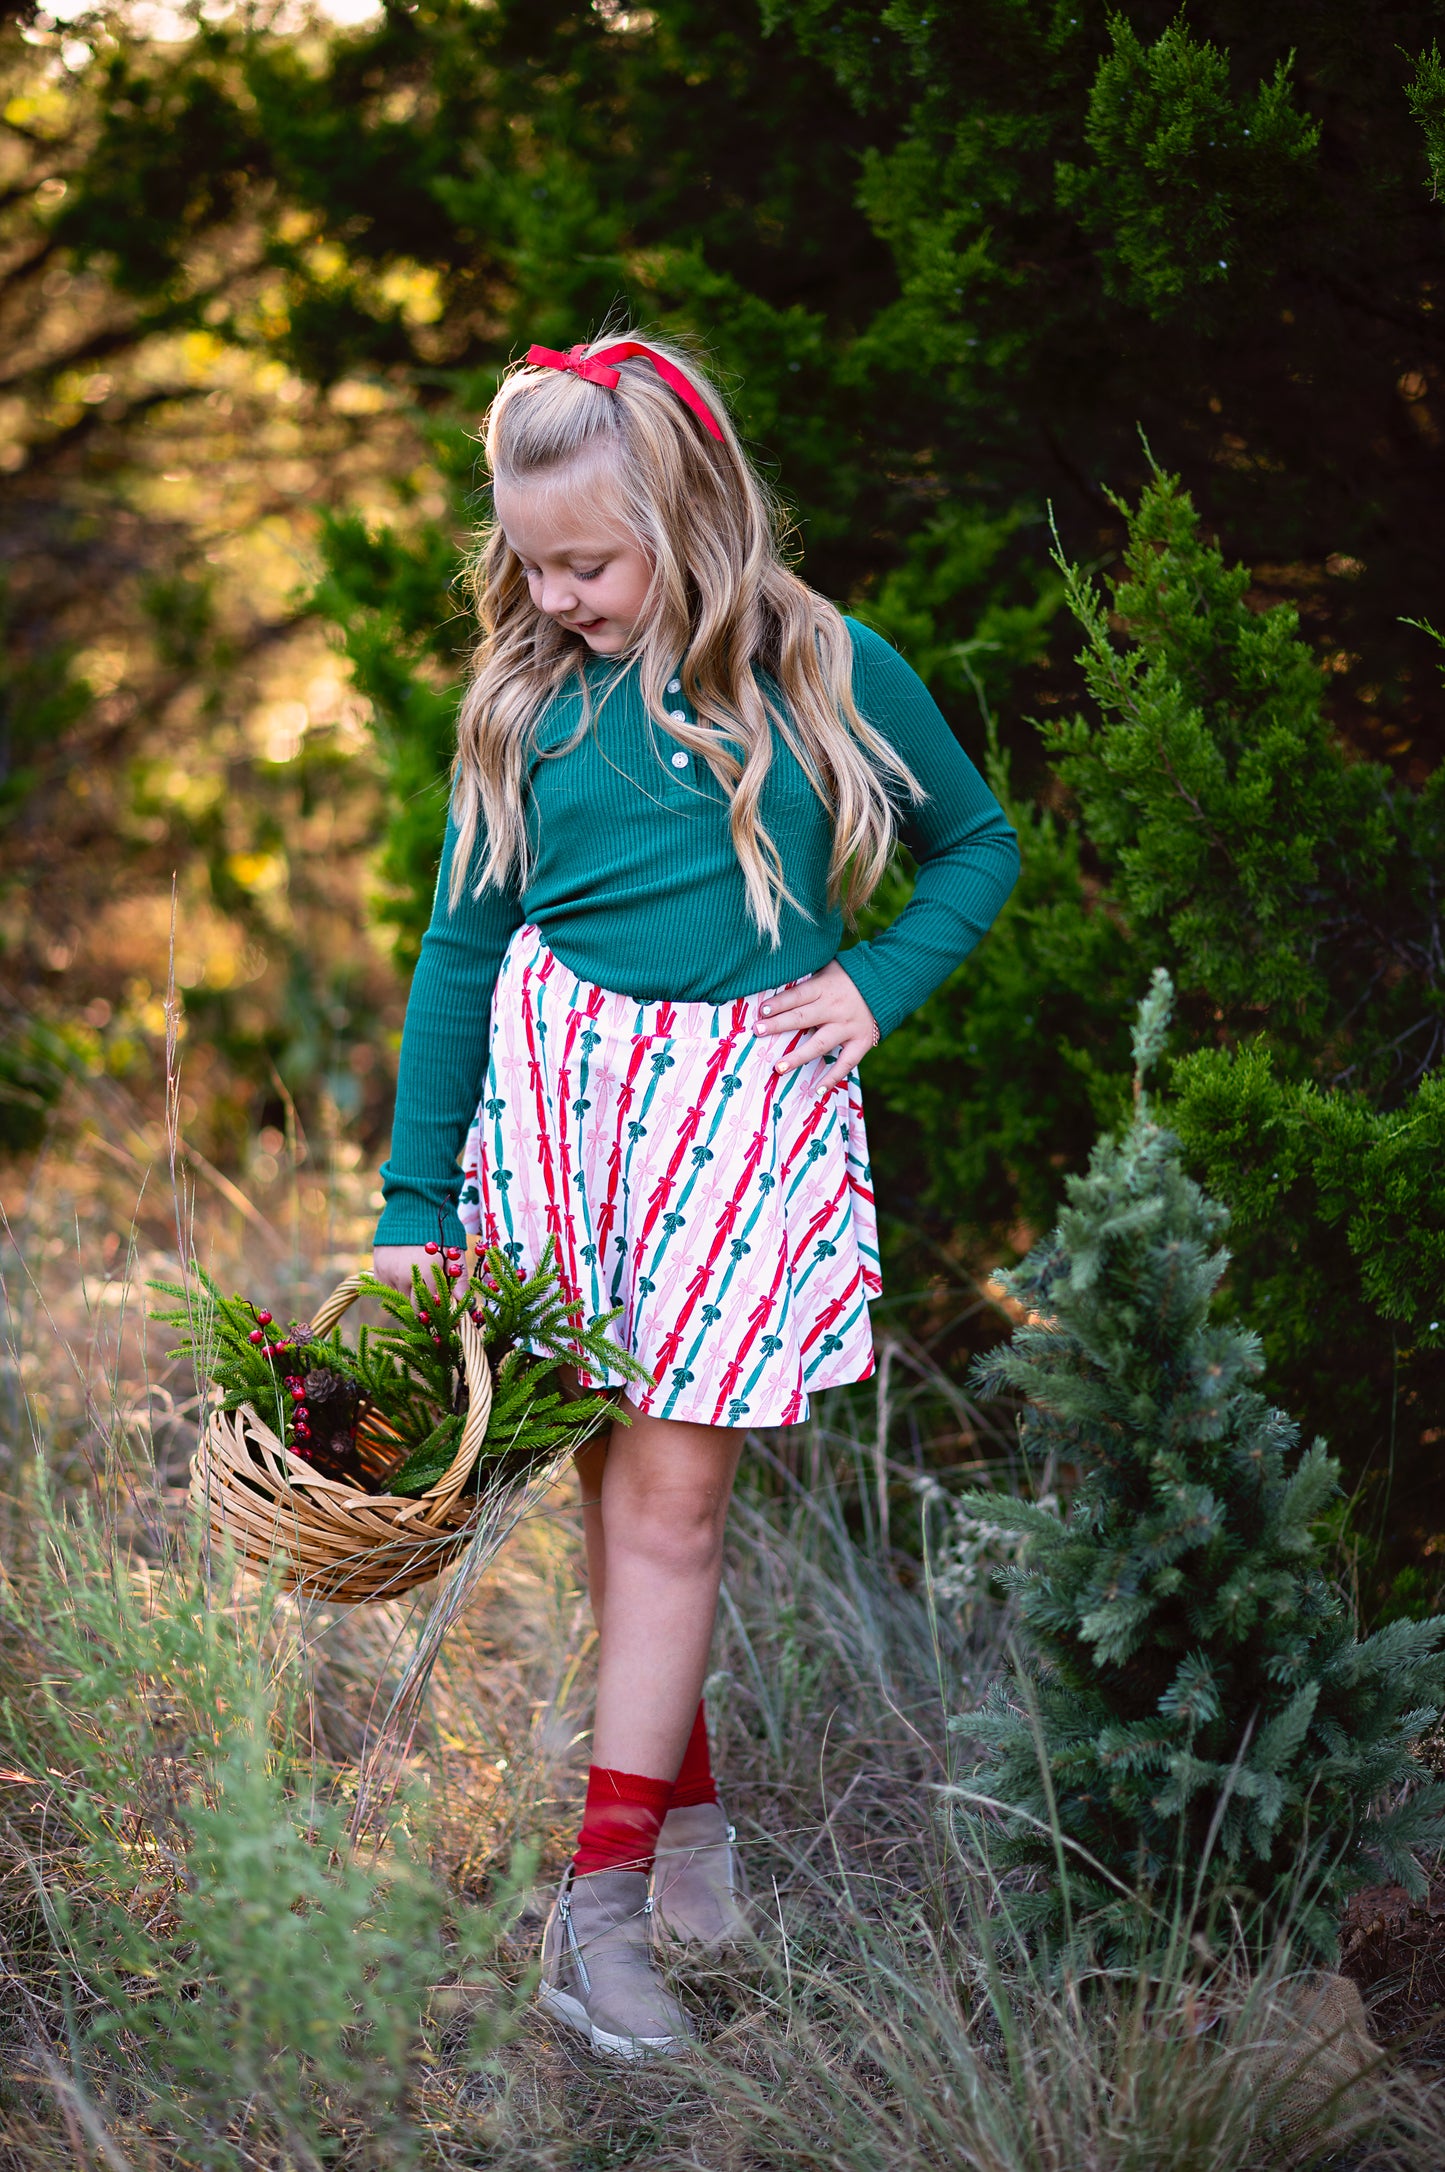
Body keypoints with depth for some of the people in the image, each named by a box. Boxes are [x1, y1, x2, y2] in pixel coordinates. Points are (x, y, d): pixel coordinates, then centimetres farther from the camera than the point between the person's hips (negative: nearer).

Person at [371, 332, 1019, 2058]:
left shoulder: (827, 676, -1)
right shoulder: (524, 699, 4)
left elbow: (978, 846, 13)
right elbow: (461, 946, 9)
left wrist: (876, 983, -5)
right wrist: (413, 1206, 8)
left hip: (749, 1093, -2)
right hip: (555, 1077, 3)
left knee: (669, 1486, -7)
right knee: (608, 1480, 4)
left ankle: (604, 1895, -5)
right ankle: (685, 1798, 20)